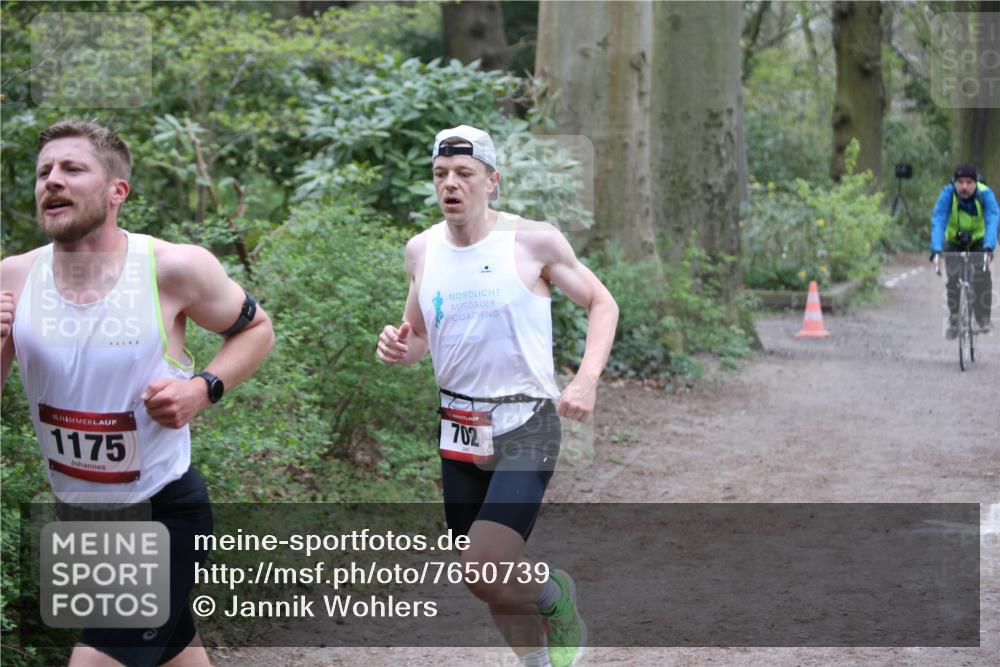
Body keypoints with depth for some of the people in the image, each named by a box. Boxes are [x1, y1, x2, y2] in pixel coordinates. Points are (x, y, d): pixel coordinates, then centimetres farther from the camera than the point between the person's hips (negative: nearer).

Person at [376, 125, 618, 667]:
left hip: (525, 424, -5)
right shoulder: (421, 250, 4)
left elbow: (601, 303, 0)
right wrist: (400, 350, -7)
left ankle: (556, 597, 12)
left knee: (485, 573, -20)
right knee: (490, 583, 10)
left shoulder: (534, 241, -10)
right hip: (459, 427, 5)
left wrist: (587, 380, -14)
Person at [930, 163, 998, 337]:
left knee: (982, 274, -23)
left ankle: (983, 318, -9)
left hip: (978, 242, 0)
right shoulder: (948, 194, -26)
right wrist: (936, 248, -51)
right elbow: (938, 220, -36)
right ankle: (954, 321, -1)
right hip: (954, 243, 0)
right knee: (954, 278, -17)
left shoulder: (985, 194, -26)